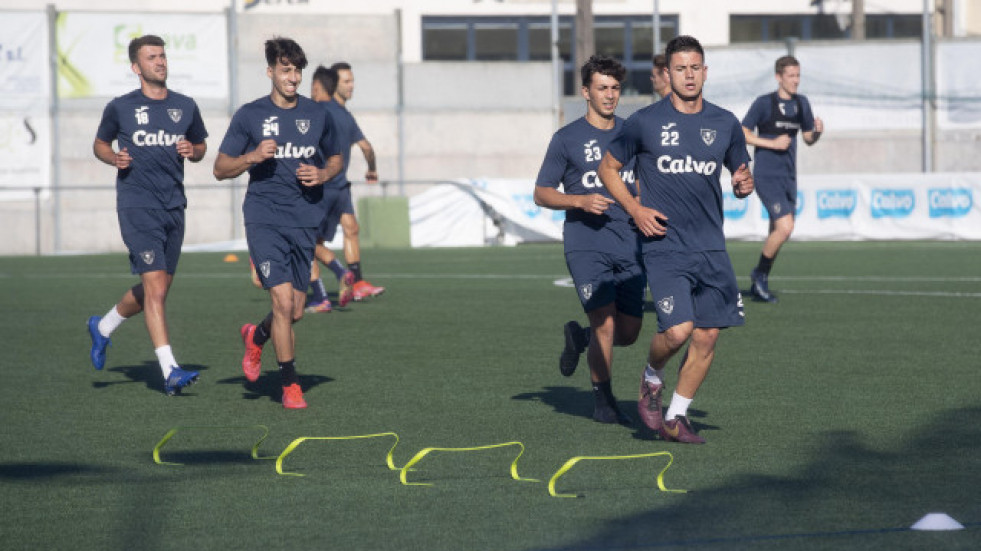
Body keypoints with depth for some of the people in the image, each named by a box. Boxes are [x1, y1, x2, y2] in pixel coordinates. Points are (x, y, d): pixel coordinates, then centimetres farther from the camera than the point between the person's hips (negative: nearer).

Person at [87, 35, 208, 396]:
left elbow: (201, 146, 20)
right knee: (156, 288, -14)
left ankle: (103, 327, 40)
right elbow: (100, 144, 13)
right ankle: (170, 371, -15)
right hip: (137, 206, -5)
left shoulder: (185, 107, 8)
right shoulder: (120, 108, 0)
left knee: (152, 290, 13)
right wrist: (114, 158, -8)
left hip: (174, 207, 5)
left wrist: (193, 151, -3)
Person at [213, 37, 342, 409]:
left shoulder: (317, 115, 8)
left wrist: (322, 174, -1)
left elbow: (335, 159, 22)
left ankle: (256, 337, 39)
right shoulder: (249, 115, 0)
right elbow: (220, 168, 4)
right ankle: (289, 385, -1)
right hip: (264, 220, -3)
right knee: (283, 301, -15)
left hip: (305, 221, 3)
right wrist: (252, 158, -14)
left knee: (295, 311, 5)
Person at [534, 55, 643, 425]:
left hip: (629, 246, 4)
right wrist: (581, 201, -14)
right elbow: (541, 193, 2)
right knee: (606, 325, -14)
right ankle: (603, 401, 6)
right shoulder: (567, 139, 0)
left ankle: (578, 337, 34)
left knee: (628, 334, 3)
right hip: (586, 245, -4)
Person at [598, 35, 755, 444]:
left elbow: (741, 171, 21)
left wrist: (744, 184, -4)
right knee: (677, 330, -18)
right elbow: (608, 168, 8)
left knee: (706, 337, 1)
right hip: (663, 245, -4)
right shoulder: (644, 122, -2)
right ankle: (651, 379, 15)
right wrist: (634, 208, -6)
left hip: (711, 248, 4)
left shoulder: (725, 123, 8)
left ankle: (676, 418, 16)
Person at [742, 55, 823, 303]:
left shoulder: (801, 103, 10)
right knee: (785, 227, -19)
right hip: (767, 177, -7)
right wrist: (772, 143, -15)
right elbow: (742, 134, -6)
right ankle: (760, 273, 1)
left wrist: (818, 131, -4)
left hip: (788, 177, 7)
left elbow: (808, 138, 19)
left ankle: (758, 286, 22)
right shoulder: (764, 103, -8)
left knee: (778, 232, 9)